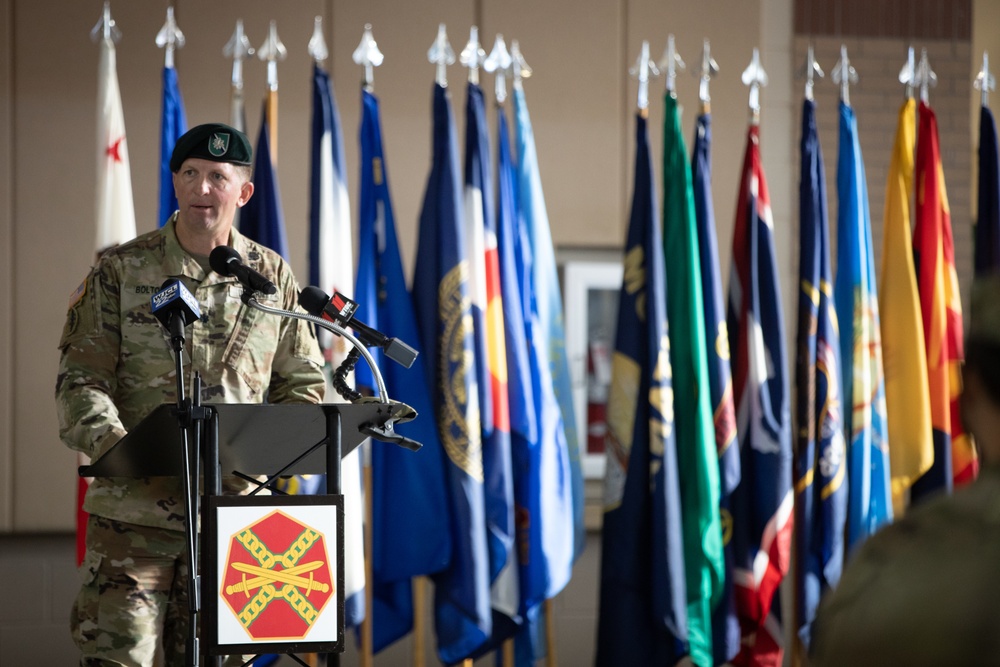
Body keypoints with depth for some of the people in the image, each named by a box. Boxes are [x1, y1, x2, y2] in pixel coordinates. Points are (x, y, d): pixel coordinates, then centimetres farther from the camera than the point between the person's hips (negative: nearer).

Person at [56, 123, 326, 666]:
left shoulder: (272, 278, 10)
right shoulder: (121, 270, 3)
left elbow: (303, 384, 15)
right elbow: (81, 380, -2)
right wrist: (116, 446, -21)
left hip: (234, 505, 2)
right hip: (135, 505, -2)